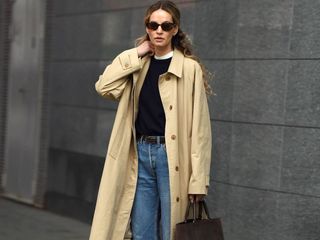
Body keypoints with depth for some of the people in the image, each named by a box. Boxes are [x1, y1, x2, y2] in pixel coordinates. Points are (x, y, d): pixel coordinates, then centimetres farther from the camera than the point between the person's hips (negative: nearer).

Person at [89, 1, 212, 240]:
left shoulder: (190, 68, -5)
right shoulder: (138, 66, 11)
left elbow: (199, 126, -8)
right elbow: (104, 87, -3)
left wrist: (198, 180, -12)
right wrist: (136, 54, -2)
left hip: (171, 156, -5)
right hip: (141, 155, 5)